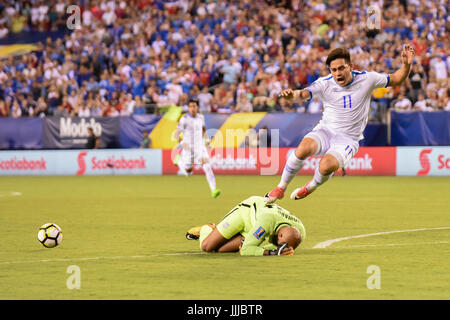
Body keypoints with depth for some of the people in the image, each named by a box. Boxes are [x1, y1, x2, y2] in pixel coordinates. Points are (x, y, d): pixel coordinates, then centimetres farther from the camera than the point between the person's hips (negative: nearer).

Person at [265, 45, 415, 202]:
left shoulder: (366, 79, -5)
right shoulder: (325, 83, -8)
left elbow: (395, 79, 7)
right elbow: (305, 93, -25)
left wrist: (406, 65, -12)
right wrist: (294, 94, -49)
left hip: (348, 139, -1)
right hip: (325, 131, 1)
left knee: (327, 165, -32)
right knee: (304, 147, -33)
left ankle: (310, 188, 3)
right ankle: (280, 188, -13)